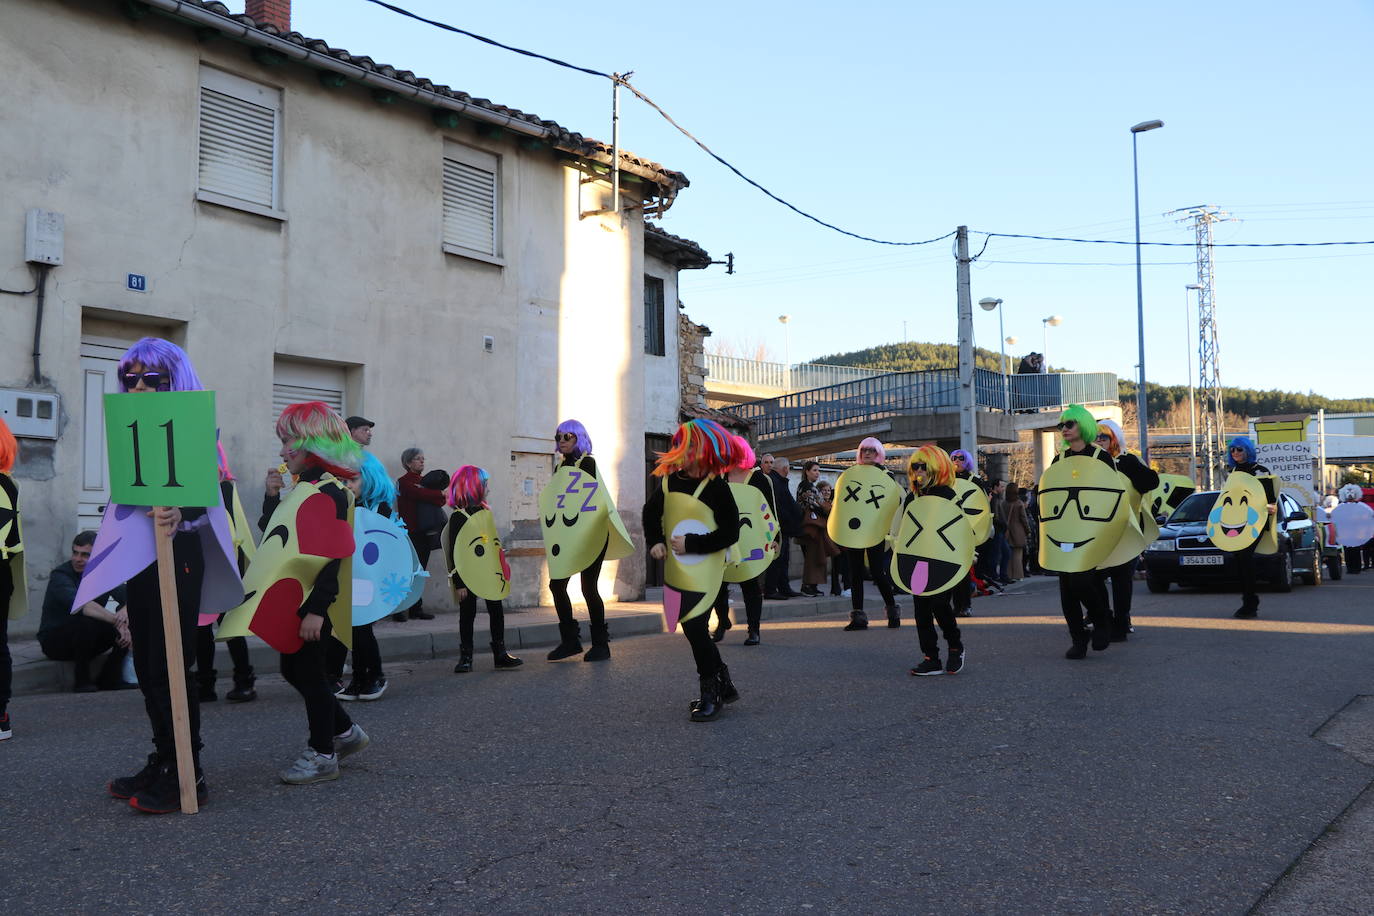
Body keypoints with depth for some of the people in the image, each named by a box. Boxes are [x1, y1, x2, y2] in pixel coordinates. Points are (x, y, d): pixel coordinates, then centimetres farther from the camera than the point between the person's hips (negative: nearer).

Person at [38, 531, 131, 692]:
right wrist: (115, 620, -43)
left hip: (89, 639, 6)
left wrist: (124, 613, -36)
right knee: (86, 621, -35)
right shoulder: (60, 576, -18)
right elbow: (81, 605, -37)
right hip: (54, 641, -5)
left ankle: (110, 679, -7)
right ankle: (82, 682, -19)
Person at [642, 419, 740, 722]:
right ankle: (723, 685, 28)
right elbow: (651, 512, 18)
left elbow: (730, 534, -16)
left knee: (695, 628, -10)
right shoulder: (668, 481, 3)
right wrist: (655, 541, 1)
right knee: (693, 629, 12)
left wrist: (691, 544, -22)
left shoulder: (716, 487, -14)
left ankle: (710, 694, 5)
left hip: (705, 569, -7)